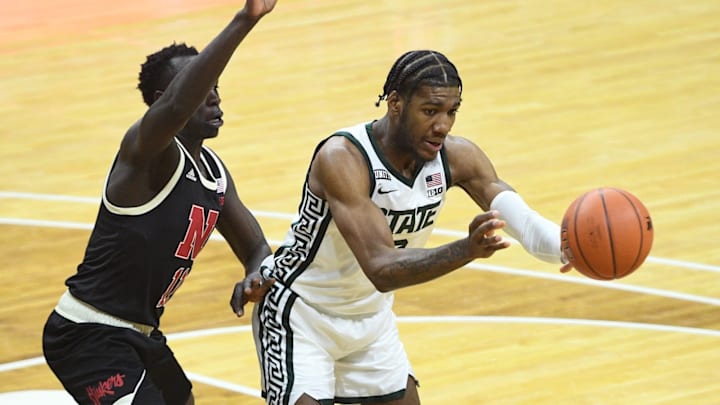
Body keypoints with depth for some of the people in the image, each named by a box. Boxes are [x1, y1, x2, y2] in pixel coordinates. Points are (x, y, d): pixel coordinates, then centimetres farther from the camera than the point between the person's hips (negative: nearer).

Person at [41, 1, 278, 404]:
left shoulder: (216, 172, 8)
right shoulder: (148, 150, -20)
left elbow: (256, 248, 15)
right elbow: (175, 108, -43)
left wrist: (255, 276, -13)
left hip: (140, 333, 10)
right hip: (89, 337, -10)